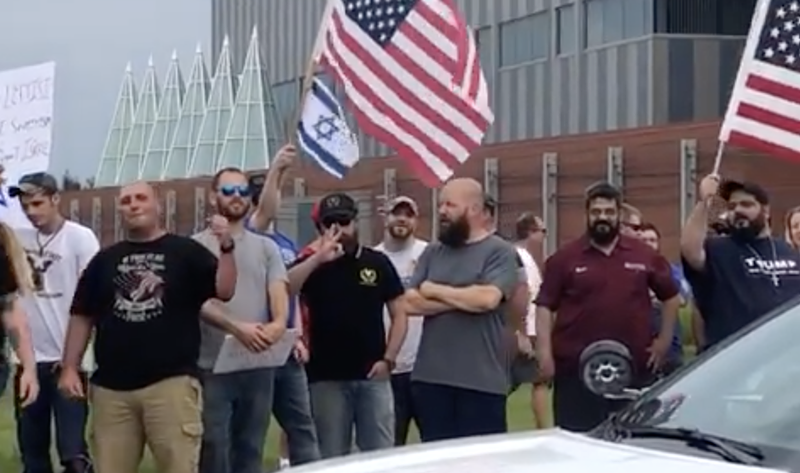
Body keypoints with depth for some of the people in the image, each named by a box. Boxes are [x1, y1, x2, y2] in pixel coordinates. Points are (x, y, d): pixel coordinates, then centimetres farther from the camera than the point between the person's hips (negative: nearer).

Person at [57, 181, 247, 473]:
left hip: (171, 382, -3)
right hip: (111, 386, 4)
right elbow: (82, 315, 15)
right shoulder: (105, 260, 15)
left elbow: (224, 292, -5)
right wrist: (70, 367, 7)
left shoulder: (186, 252, 5)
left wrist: (226, 248, -20)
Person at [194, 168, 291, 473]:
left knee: (251, 448, 11)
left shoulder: (266, 247, 14)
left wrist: (279, 322, -21)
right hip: (213, 366, -4)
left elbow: (279, 291, 2)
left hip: (259, 366, 4)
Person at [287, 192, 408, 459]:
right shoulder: (312, 263, 2)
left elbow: (399, 315, 8)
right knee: (332, 458, 6)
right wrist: (318, 258, -29)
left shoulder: (377, 263, 6)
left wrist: (388, 358, -3)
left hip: (372, 376, 1)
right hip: (327, 378, -1)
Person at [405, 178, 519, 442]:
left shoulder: (499, 252, -2)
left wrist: (435, 290, -5)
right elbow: (411, 302, 2)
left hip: (481, 382, -5)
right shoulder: (432, 253, 13)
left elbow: (487, 298, -18)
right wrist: (464, 299, -9)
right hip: (430, 378, 5)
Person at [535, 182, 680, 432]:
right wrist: (545, 352, -9)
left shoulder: (644, 255, 7)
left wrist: (664, 338, 9)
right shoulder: (565, 257, 1)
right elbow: (545, 306, -1)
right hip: (576, 367, -2)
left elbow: (671, 296, 17)